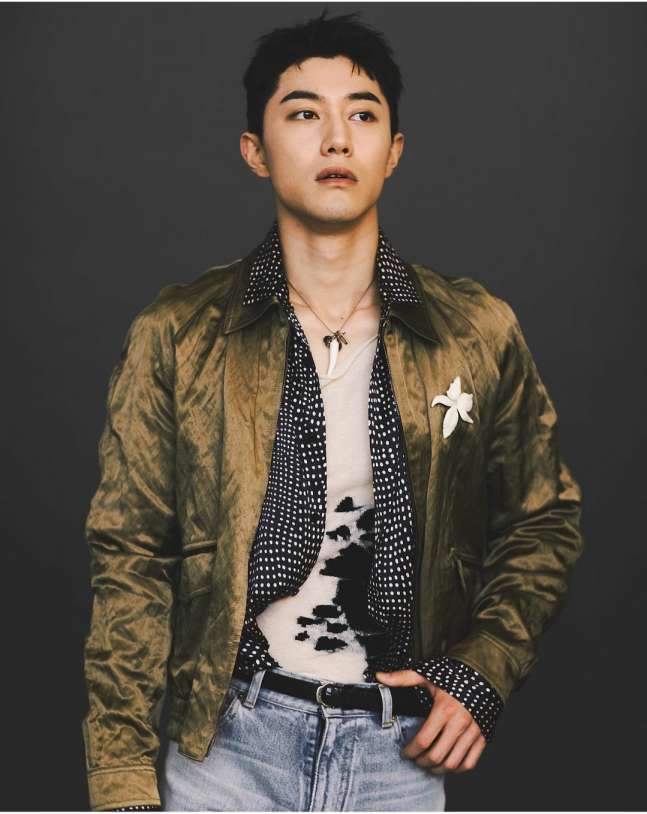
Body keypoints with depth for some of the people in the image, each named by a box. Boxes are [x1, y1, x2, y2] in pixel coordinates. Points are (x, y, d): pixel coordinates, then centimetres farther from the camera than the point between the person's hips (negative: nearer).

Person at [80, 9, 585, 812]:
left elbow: (543, 520, 12)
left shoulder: (479, 333, 0)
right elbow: (131, 563, -3)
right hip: (226, 743, -1)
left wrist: (481, 675, -1)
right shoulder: (176, 337, -3)